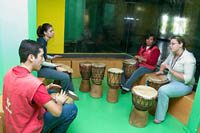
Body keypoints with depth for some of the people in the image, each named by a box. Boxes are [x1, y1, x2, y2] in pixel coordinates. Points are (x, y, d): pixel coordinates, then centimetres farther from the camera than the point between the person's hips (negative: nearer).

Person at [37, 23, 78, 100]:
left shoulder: (44, 41, 8)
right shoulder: (41, 42, -20)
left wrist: (52, 57, 12)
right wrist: (54, 65, -16)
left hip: (44, 66, 10)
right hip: (41, 69, -10)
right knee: (65, 77, -20)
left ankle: (70, 91, 16)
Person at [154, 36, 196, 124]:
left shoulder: (188, 58, -25)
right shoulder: (172, 54, 0)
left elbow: (187, 79, -28)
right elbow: (164, 63, 16)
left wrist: (172, 71, -29)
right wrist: (161, 70, -6)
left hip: (184, 85, -9)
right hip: (170, 79, 9)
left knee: (162, 90, -32)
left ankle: (159, 117, -15)